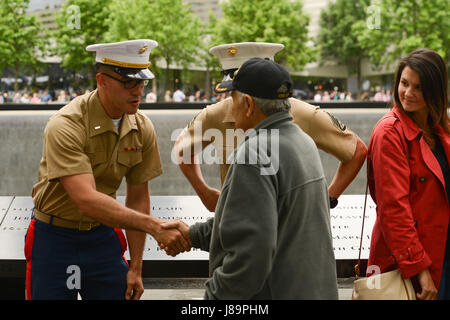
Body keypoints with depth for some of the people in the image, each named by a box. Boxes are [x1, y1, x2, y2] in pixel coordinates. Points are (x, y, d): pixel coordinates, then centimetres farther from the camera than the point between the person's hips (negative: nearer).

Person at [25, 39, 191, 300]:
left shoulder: (143, 129, -7)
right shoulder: (65, 126, -25)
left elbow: (138, 198, 2)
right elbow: (87, 200, -35)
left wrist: (136, 268, 2)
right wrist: (154, 226, -42)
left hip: (103, 236, 4)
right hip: (55, 237, -4)